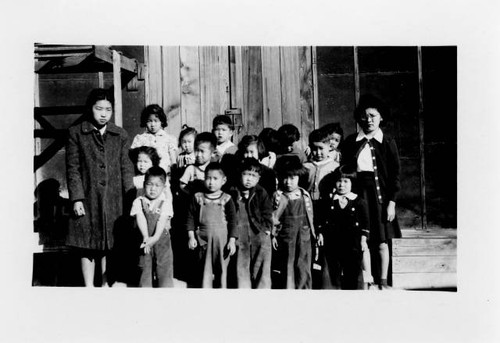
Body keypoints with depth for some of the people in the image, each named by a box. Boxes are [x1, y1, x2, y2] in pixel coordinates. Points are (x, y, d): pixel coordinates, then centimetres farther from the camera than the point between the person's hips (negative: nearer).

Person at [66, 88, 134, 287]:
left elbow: (126, 168, 7)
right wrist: (76, 198, -9)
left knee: (109, 245, 8)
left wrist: (130, 198, 0)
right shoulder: (76, 133, 1)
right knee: (88, 246, 4)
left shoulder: (120, 135, 8)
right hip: (88, 199, -2)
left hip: (113, 200, 2)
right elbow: (73, 168, -2)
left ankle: (106, 284, 20)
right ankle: (89, 287, 14)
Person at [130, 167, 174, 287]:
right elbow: (140, 219, -14)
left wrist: (155, 237, -30)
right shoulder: (138, 201, -2)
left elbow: (162, 220, -15)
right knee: (144, 269, 8)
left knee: (164, 270, 2)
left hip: (162, 240, -1)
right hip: (145, 241, 1)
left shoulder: (166, 202, -5)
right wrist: (146, 237, -29)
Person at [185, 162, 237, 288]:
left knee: (221, 269, 10)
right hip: (203, 238, 1)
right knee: (205, 269, 7)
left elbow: (232, 221, -3)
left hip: (222, 239, -1)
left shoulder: (226, 199, -3)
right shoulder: (198, 198, 1)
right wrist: (191, 237, -3)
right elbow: (190, 218, 4)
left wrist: (232, 240, -8)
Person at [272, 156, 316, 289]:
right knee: (287, 269, 5)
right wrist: (273, 235, -5)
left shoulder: (304, 195, 4)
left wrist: (313, 233, 12)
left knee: (303, 269, 7)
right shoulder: (279, 196, -6)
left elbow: (310, 215, 11)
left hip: (304, 237, 3)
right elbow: (273, 217, -3)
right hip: (286, 237, -2)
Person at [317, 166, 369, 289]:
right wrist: (320, 234, 1)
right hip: (332, 244, 1)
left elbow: (365, 223, 3)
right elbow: (321, 220, 9)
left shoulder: (359, 202, 0)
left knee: (353, 273, 5)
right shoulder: (328, 201, 4)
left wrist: (363, 239, -3)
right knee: (331, 273, 4)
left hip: (353, 244, -1)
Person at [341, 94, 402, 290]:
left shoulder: (387, 142, 2)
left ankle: (383, 281, 16)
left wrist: (392, 202, -5)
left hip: (380, 195, -1)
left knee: (382, 242, 3)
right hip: (359, 194, 1)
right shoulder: (351, 142, 5)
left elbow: (395, 174, 1)